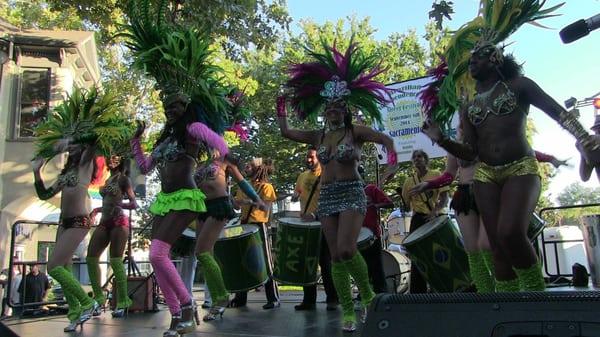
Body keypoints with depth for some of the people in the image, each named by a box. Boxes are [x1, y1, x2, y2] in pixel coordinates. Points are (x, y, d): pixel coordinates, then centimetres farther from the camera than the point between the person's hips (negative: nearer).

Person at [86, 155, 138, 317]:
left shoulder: (124, 179, 3)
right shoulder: (108, 180, 22)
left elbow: (134, 204, -1)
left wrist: (118, 205, -16)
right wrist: (98, 210, 12)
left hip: (119, 222, -7)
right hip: (104, 223, 7)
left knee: (115, 260, -13)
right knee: (91, 258, -4)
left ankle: (122, 302, -8)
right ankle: (98, 298, 3)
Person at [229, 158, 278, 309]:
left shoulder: (266, 186, -4)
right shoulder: (244, 186, 14)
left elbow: (266, 208, -13)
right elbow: (237, 205, 12)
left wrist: (252, 200, -26)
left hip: (259, 226, -6)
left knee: (265, 263, -2)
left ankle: (273, 298, 5)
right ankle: (240, 297, 19)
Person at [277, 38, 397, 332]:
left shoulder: (356, 131, 0)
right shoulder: (319, 136, 12)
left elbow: (386, 139, -7)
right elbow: (286, 132, 15)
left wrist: (391, 154, -26)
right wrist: (281, 109, 16)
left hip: (352, 193, -5)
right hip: (326, 196, 5)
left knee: (346, 250, -18)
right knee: (336, 256, 2)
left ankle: (368, 295, 9)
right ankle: (347, 311, 10)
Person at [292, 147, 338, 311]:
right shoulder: (302, 176, 13)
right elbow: (297, 193, 23)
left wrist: (315, 214, -27)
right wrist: (295, 196, -1)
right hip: (305, 224, 6)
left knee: (325, 262, -1)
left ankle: (332, 299, 10)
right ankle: (309, 299, 18)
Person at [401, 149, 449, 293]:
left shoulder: (436, 175, 3)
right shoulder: (409, 181, 11)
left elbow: (444, 198, -6)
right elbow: (406, 203, 15)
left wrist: (435, 211, -22)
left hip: (436, 218, -1)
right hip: (418, 220, 2)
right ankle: (417, 293, 3)